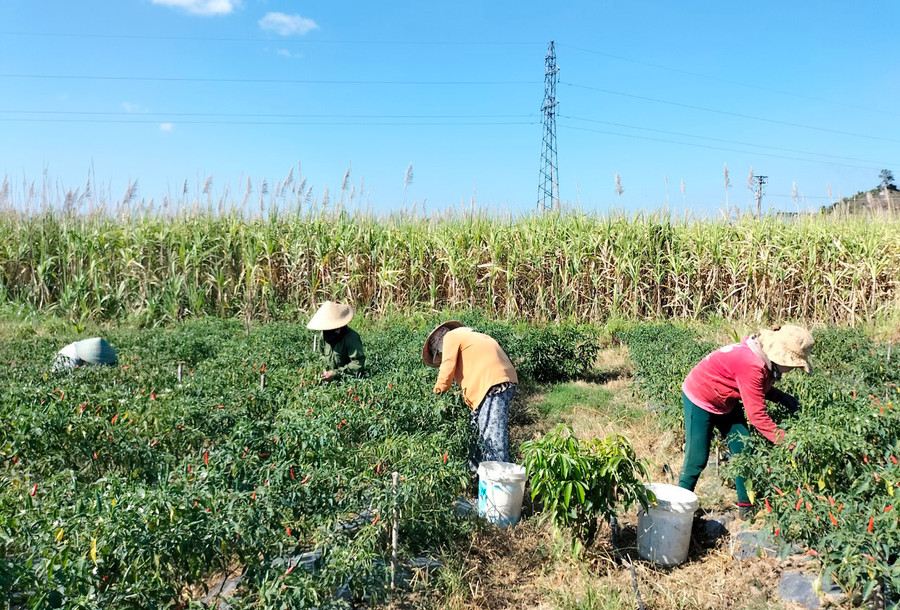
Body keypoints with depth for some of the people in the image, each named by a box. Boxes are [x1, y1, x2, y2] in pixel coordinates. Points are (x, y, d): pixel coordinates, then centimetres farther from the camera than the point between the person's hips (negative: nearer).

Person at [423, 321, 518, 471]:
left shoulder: (451, 337, 9)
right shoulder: (472, 336, 33)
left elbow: (447, 370, -1)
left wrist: (438, 392, 9)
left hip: (493, 385, -9)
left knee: (492, 436, -12)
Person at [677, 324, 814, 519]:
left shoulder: (764, 358, -8)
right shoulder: (752, 365, -34)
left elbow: (760, 388, 9)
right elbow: (757, 416, -31)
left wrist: (783, 397, -10)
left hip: (727, 402, 9)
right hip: (700, 400, -9)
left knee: (743, 453, 7)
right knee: (697, 459, -5)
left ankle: (746, 506, 18)